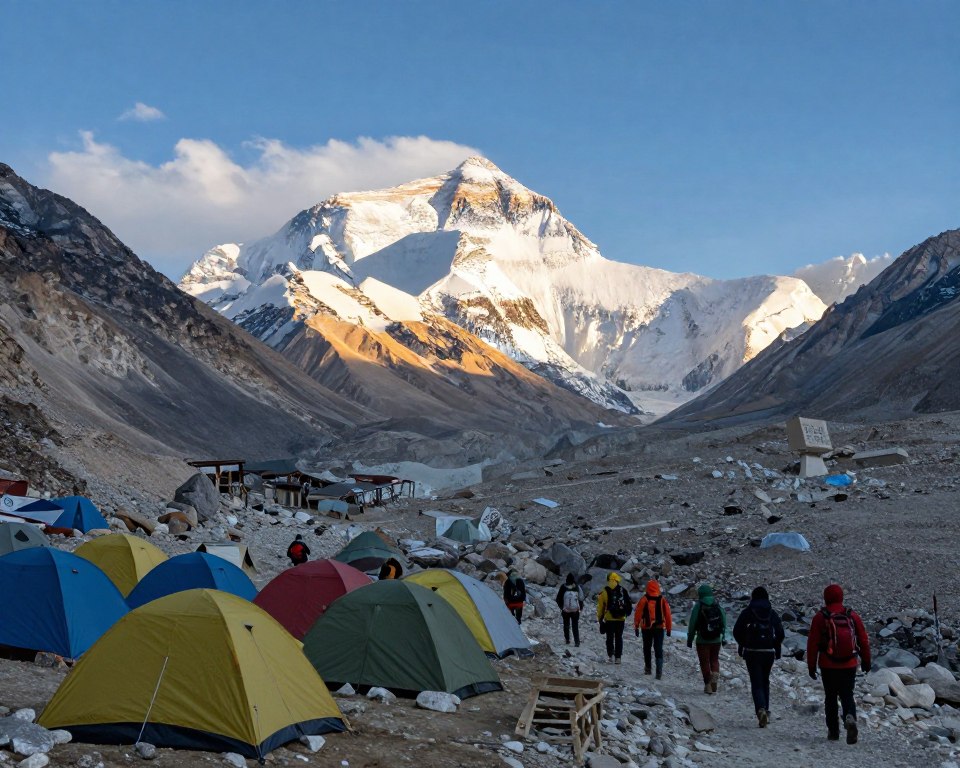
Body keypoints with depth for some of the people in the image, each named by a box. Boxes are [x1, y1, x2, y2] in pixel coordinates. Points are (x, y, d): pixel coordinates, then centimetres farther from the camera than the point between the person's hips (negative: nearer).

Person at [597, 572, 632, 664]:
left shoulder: (604, 592, -5)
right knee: (619, 638, 8)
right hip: (620, 619, 1)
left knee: (610, 638, 5)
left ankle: (611, 655, -1)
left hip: (609, 619, -1)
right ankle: (618, 657, 12)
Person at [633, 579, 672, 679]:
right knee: (659, 649, 2)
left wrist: (636, 627, 3)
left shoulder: (644, 600, -9)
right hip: (659, 628, 1)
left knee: (647, 648, 17)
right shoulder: (662, 600, -4)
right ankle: (659, 671, -11)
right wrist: (669, 628, 9)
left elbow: (638, 614, -6)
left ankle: (648, 668, 22)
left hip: (646, 628, -1)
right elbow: (668, 615, -1)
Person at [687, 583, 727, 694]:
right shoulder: (718, 606, 2)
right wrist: (723, 637, 14)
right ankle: (715, 674, -7)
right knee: (714, 659, 18)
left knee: (704, 661, 5)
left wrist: (690, 639, 2)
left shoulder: (698, 606, -9)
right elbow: (724, 622, 5)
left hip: (702, 640, -3)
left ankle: (708, 685, 5)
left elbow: (692, 624, -7)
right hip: (716, 639, 3)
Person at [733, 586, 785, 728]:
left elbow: (736, 631, -4)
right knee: (765, 681, 19)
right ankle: (765, 711, 21)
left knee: (756, 683, -3)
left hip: (752, 652, -2)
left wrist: (742, 644, 13)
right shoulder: (773, 613, 4)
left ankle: (761, 709, -25)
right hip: (769, 652, 3)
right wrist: (776, 647, 14)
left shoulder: (747, 612, -2)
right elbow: (780, 633, 0)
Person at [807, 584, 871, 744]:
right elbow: (864, 641, 7)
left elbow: (812, 643, -5)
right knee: (847, 695, 9)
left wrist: (811, 665, 2)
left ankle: (833, 731, 14)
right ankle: (850, 718, -20)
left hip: (828, 666, -1)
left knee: (830, 697, 12)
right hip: (849, 665, 1)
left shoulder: (820, 617, -5)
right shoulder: (852, 616, 3)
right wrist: (866, 661, 18)